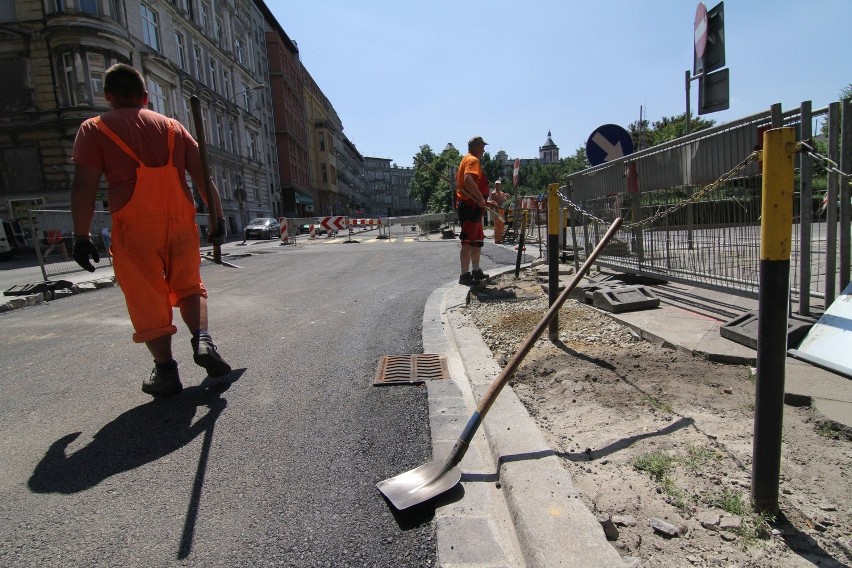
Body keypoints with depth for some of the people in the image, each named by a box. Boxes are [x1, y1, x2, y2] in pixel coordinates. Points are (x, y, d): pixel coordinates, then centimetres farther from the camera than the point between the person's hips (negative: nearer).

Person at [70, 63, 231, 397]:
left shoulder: (94, 129, 6)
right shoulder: (172, 126, 14)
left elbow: (83, 188, -3)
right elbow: (203, 177, 6)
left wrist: (81, 236, 2)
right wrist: (218, 218, 8)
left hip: (135, 227, -2)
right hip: (180, 221, 3)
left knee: (148, 300, 6)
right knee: (189, 286, 17)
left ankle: (166, 370, 10)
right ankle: (202, 340, -5)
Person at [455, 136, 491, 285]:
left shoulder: (466, 159, 21)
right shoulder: (473, 160, -11)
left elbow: (458, 180, 25)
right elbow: (468, 180, -29)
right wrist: (481, 199, -25)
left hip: (468, 205, 11)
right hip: (471, 206, -11)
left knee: (478, 240, 18)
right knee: (469, 241, -11)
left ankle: (476, 271, 26)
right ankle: (465, 275, -10)